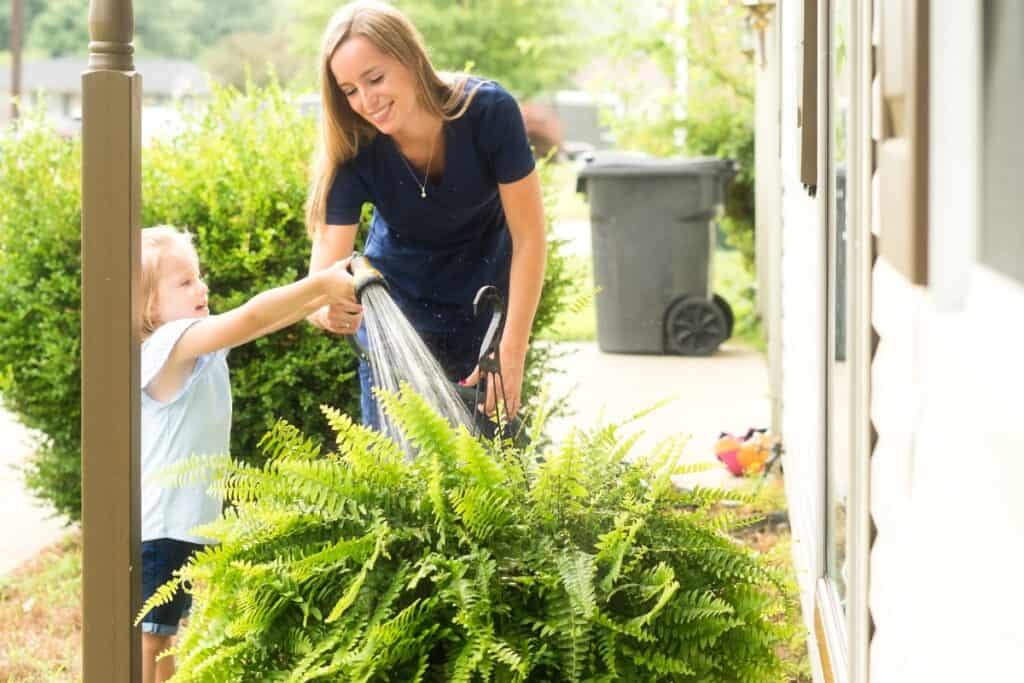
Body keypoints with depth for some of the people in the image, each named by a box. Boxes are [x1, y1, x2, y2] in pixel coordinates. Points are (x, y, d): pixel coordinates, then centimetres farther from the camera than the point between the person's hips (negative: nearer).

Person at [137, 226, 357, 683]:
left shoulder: (204, 344, 8)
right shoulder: (170, 345, -20)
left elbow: (269, 319, 5)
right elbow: (251, 318, -29)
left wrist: (332, 291, -9)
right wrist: (322, 282, -24)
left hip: (191, 521, 10)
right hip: (157, 522, -10)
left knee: (164, 635, 18)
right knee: (146, 638, -4)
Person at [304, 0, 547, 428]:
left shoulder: (489, 112, -27)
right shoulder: (353, 150, -24)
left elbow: (529, 237, -21)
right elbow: (326, 263, -28)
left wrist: (512, 354, -24)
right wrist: (325, 309, -53)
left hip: (487, 305, -1)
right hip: (396, 303, 1)